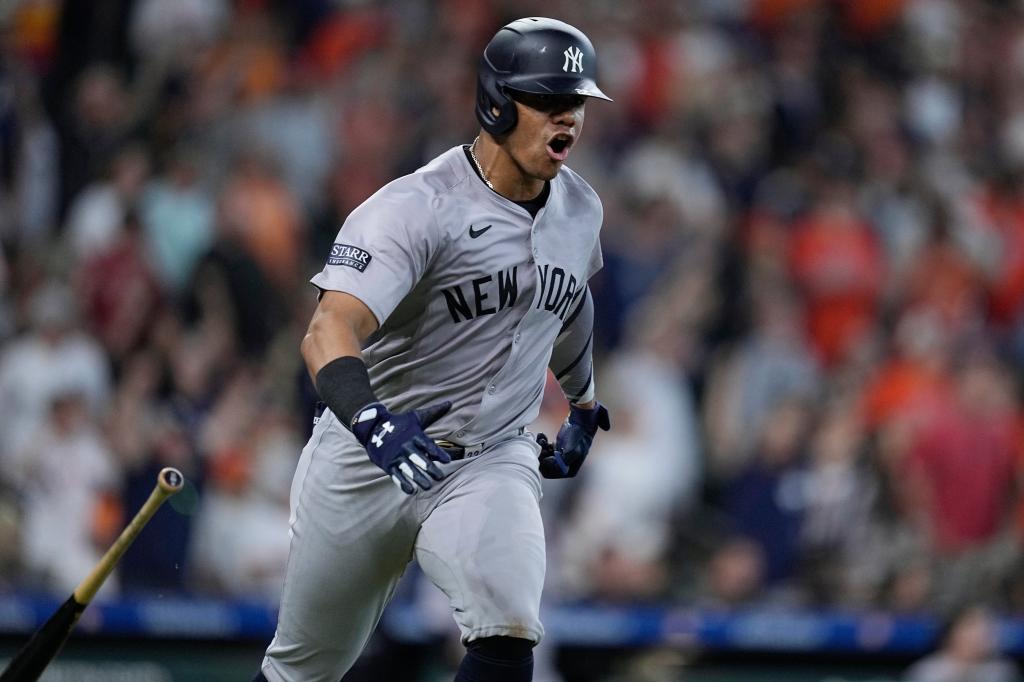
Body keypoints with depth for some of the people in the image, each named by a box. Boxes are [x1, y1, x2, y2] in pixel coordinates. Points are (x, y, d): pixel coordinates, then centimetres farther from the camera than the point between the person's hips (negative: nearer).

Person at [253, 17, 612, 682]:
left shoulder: (579, 209, 1)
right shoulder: (417, 207, -21)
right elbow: (330, 330, -35)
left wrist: (585, 403, 37)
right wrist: (372, 423, -52)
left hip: (494, 460, 3)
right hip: (366, 466, -3)